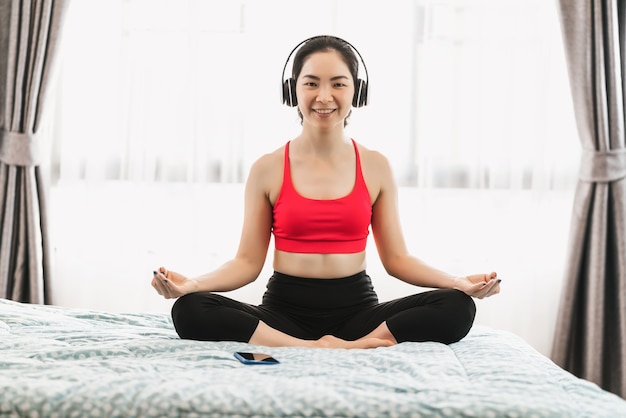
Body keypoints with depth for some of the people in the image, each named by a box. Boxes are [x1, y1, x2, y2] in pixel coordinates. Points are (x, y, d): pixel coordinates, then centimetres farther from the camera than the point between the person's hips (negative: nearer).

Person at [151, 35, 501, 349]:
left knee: (458, 308, -22)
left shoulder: (376, 167, 4)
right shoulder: (268, 169, 1)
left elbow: (397, 258, 6)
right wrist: (191, 283, -16)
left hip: (356, 309, 1)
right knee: (190, 311, -27)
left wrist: (461, 282, -8)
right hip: (285, 309, 0)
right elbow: (248, 262, 1)